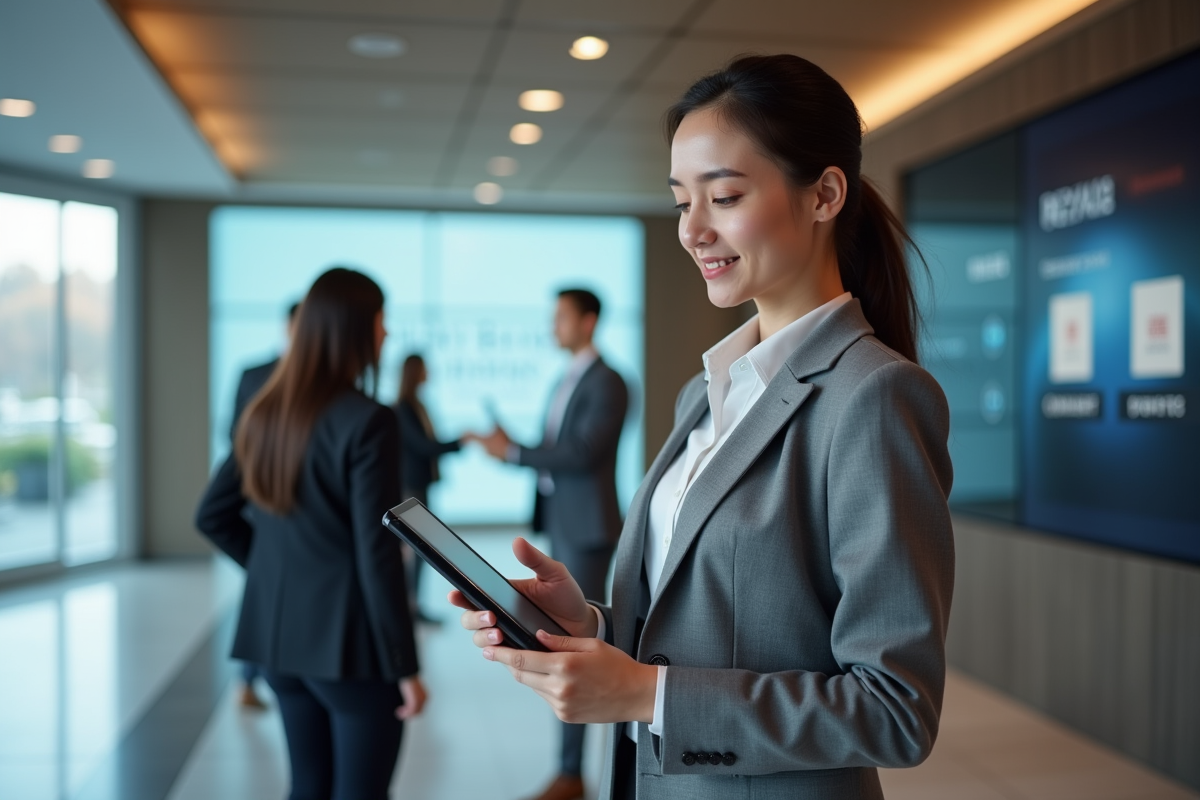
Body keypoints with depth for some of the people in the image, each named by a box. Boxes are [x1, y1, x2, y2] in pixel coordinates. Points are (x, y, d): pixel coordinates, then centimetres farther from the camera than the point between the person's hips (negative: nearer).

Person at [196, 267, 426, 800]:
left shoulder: (266, 413, 5)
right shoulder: (367, 422, -17)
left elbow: (212, 515, 13)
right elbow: (376, 553, -19)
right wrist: (405, 664, -12)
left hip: (278, 630, 7)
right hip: (348, 638, -7)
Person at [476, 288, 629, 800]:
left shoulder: (608, 384, -11)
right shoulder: (565, 382, 16)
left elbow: (582, 453, -21)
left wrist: (514, 453, -18)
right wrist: (512, 449, -1)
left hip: (587, 527, -9)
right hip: (559, 523, 9)